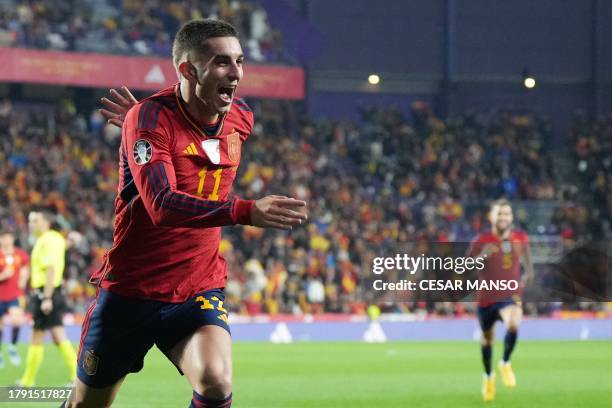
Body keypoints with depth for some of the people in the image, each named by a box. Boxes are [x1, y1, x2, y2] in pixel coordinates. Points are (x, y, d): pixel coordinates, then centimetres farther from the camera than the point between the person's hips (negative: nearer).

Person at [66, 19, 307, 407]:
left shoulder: (241, 118, 0)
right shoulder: (149, 117, -18)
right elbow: (162, 205, -34)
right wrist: (245, 211, -47)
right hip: (130, 291, -3)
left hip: (199, 291, 3)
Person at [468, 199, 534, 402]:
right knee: (487, 339, 15)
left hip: (511, 295, 0)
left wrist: (528, 272, -1)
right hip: (487, 296, 0)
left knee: (513, 325, -31)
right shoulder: (481, 241, -10)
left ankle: (505, 363, -6)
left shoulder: (520, 238, -2)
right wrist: (481, 257, -28)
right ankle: (488, 376, 42)